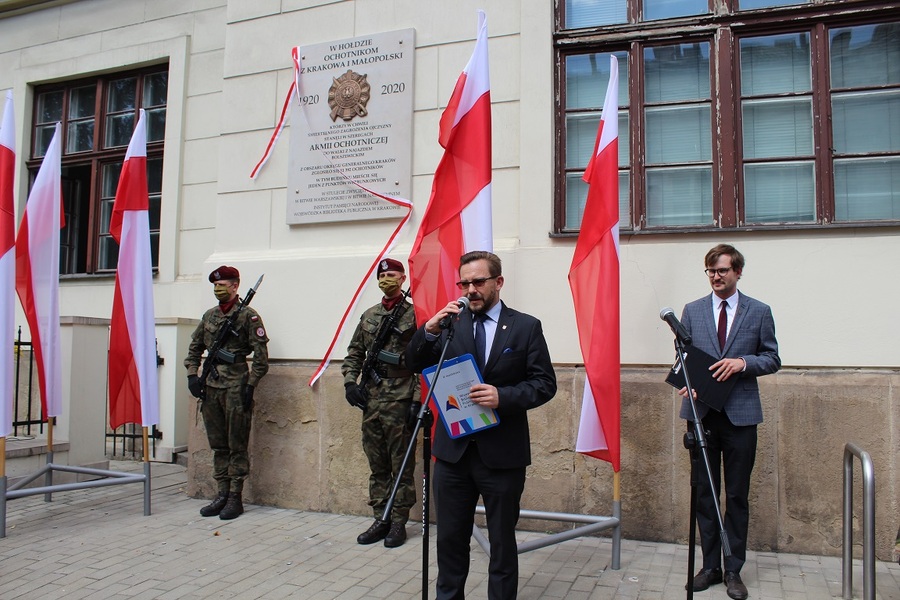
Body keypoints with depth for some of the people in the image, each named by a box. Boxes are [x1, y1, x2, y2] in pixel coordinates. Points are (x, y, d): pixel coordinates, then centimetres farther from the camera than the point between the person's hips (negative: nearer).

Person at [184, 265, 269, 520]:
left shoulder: (248, 316, -6)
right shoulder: (209, 315, 13)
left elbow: (261, 357, -8)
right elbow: (194, 348, 21)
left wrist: (250, 386, -12)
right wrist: (192, 375, 8)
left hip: (236, 389, -6)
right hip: (211, 387, 7)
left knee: (237, 447, 1)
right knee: (218, 446, 12)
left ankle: (235, 498, 8)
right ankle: (222, 494, 21)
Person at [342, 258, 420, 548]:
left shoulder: (415, 315, -4)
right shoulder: (368, 316, 13)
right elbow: (354, 353, 18)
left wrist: (418, 400, -13)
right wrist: (350, 382, 2)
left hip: (400, 402, -6)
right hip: (370, 401, 6)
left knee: (402, 466, 3)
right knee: (377, 466, 13)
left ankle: (398, 523, 14)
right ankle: (381, 519, 23)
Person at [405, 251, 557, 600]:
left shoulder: (525, 326, -2)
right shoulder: (451, 323, 5)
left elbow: (545, 383, -6)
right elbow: (415, 365, 0)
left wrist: (503, 396, -22)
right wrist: (429, 330, -19)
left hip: (502, 452, -2)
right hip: (453, 449, 3)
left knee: (502, 540, 12)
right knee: (450, 538, 14)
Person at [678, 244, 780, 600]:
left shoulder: (759, 312, 3)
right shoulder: (692, 311, 8)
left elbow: (772, 359, 4)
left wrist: (743, 362, -14)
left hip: (741, 414, -1)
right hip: (701, 412, 2)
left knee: (737, 495, 6)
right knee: (704, 492, 8)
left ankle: (733, 569, 18)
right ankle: (710, 565, 20)